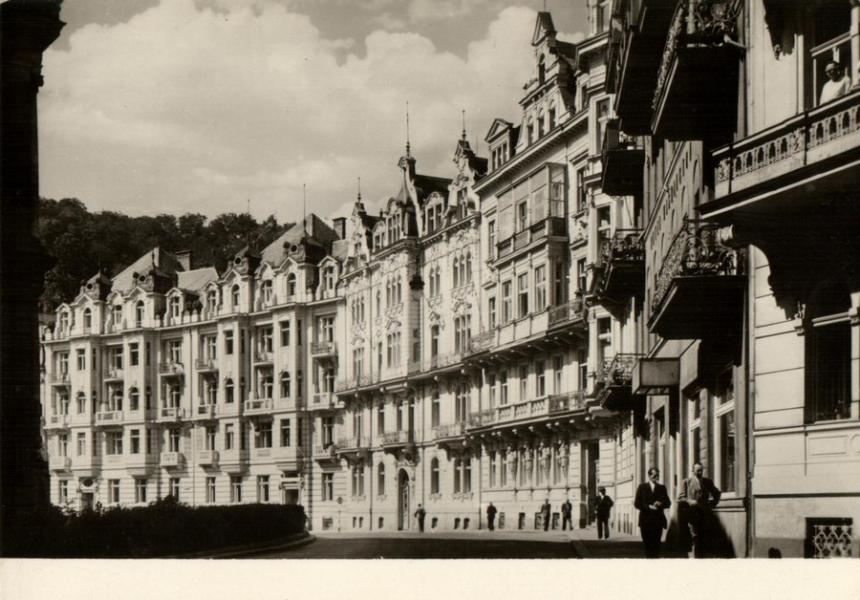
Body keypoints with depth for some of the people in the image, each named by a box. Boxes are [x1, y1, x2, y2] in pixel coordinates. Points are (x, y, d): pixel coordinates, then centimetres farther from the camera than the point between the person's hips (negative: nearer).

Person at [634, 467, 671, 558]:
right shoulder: (642, 487, 6)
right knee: (647, 544, 1)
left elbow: (668, 503, 9)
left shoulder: (662, 488, 12)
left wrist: (660, 504, -12)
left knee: (656, 544, -6)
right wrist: (649, 507, -12)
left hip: (658, 521, 1)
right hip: (646, 520, -1)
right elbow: (637, 504, 1)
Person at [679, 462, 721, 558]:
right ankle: (696, 558, -10)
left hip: (705, 514, 3)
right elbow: (680, 498, 1)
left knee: (703, 540, -1)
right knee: (696, 538, -10)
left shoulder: (708, 482, 13)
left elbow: (717, 494, 25)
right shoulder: (686, 482, 5)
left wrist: (712, 504, 10)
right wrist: (690, 501, -16)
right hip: (692, 514, -3)